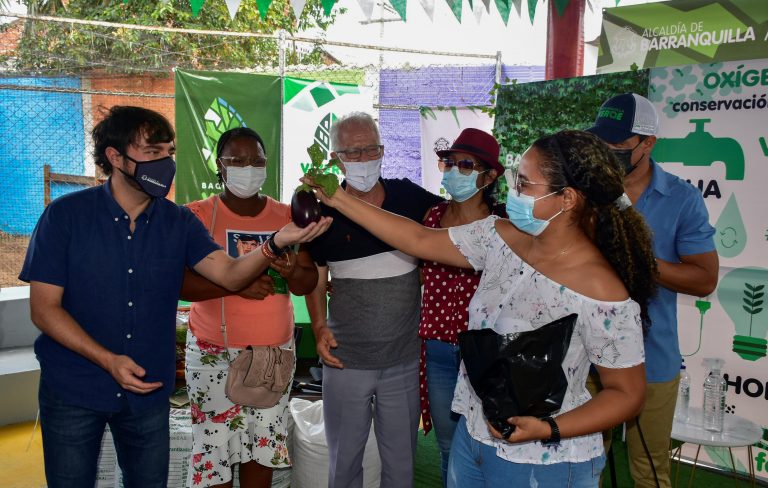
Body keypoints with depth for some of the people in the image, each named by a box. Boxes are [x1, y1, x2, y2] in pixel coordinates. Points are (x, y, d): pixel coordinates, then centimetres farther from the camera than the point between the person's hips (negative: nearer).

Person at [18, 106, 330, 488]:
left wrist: (277, 242, -34)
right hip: (72, 392, -2)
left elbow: (230, 274, -14)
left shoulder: (179, 223, -2)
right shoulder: (65, 216, -11)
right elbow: (44, 308, -11)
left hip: (148, 391, 3)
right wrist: (109, 360, -22)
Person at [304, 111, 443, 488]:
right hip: (345, 361, 0)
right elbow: (315, 278, 6)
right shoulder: (324, 212, -4)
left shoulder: (411, 197, -4)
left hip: (405, 361, 0)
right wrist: (320, 328, -6)